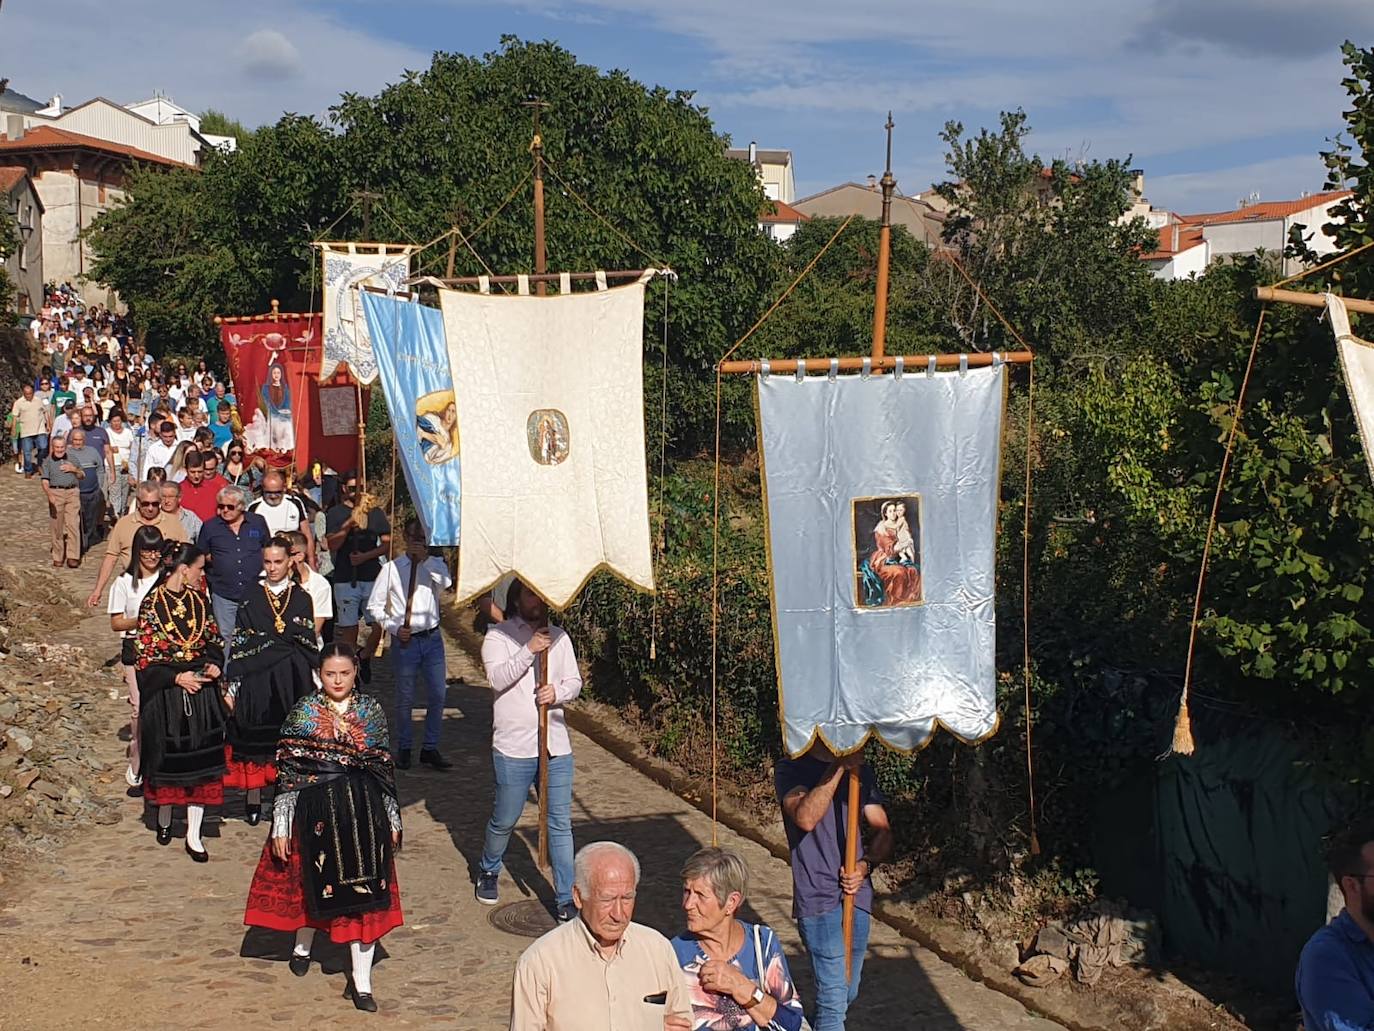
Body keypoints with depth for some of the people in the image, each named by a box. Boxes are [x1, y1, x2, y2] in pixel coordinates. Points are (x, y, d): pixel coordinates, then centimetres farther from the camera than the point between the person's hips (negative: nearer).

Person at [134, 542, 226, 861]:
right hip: (165, 691, -4)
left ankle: (193, 835, 7)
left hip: (201, 687, 4)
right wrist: (176, 677, -17)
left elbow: (213, 640, 14)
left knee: (200, 759, 1)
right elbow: (143, 656, -10)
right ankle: (164, 818, 34)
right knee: (168, 757, 8)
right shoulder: (152, 604, -11)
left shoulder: (199, 600, 4)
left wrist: (213, 664, -6)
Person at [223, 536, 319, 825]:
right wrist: (231, 687, -4)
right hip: (256, 679, 0)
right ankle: (253, 797, 13)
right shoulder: (251, 599, 3)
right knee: (255, 739, 2)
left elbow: (308, 645, 6)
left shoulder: (302, 598, 5)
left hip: (293, 681, 1)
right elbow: (239, 645, 1)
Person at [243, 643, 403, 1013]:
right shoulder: (304, 713, -4)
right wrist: (281, 825, -6)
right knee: (312, 884, 14)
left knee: (364, 893, 0)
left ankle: (361, 981, 9)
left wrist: (392, 819, 8)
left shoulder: (371, 711, 2)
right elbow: (286, 771, -4)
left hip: (363, 811, 1)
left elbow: (384, 767, 7)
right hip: (315, 810, -1)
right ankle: (303, 946, 44)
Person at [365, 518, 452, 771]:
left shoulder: (435, 564, 5)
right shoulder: (392, 568, -1)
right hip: (405, 640, -2)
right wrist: (394, 628, -9)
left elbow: (446, 582, -18)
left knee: (438, 695, 4)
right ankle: (403, 749, 22)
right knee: (405, 698, 7)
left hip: (432, 638, 2)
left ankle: (430, 748, 17)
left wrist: (426, 559, -22)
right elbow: (374, 605, 1)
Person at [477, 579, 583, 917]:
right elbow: (497, 679, -17)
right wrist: (529, 651, -25)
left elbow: (575, 682, 9)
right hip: (514, 748, -3)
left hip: (557, 747, 3)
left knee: (561, 824, 3)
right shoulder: (498, 636, -3)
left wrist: (558, 692, -12)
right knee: (504, 820, 10)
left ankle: (566, 898, 9)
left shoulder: (559, 637, 11)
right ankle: (488, 872, 38)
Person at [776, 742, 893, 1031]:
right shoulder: (790, 769, -5)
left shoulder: (861, 771, 12)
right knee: (834, 999, -11)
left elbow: (883, 832, 11)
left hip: (857, 895, 6)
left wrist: (865, 865, -8)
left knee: (847, 994, 16)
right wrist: (839, 766, -25)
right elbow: (806, 818, -23)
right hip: (818, 897, -6)